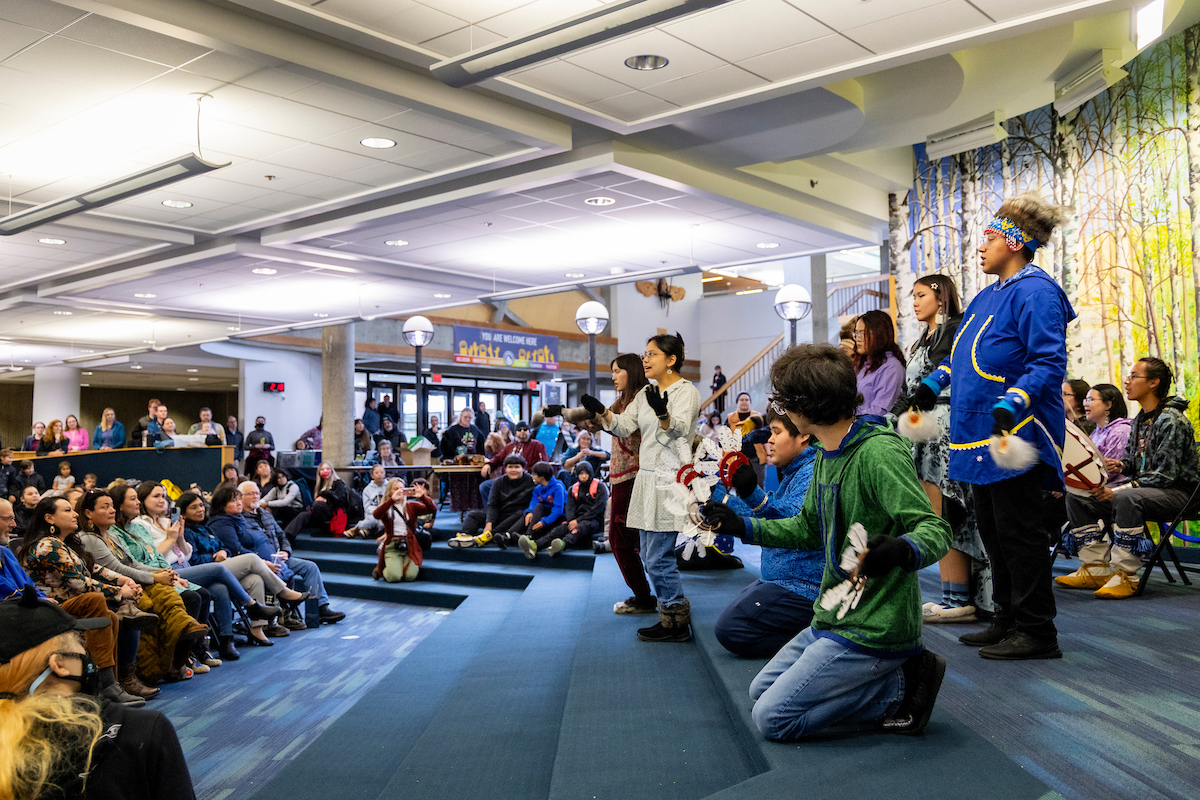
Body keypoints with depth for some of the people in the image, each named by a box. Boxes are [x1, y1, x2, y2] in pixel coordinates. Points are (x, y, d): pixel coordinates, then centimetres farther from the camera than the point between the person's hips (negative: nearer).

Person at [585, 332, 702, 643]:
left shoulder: (687, 391, -7)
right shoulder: (646, 393, 16)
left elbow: (678, 430, -21)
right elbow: (624, 426, 13)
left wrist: (663, 413, -41)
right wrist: (601, 412, -5)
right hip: (647, 477, 9)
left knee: (658, 558, -8)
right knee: (650, 556, 12)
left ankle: (676, 624, 5)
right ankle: (675, 614, 24)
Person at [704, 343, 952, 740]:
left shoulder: (879, 452, -21)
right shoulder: (826, 455, 9)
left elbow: (935, 530, -25)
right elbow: (810, 528, 19)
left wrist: (902, 550, -48)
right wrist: (741, 525, 15)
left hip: (872, 628, -10)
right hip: (834, 617, 10)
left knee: (773, 718, -9)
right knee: (761, 690, 17)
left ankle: (900, 687, -2)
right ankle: (899, 674, 9)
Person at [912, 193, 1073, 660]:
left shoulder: (1034, 292, -12)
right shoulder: (987, 296, 17)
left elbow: (1049, 363, -20)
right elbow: (964, 355, 30)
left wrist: (1011, 403, -31)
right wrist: (933, 384, 24)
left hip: (1015, 436, -10)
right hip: (982, 434, 10)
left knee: (1018, 532, -4)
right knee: (992, 530, 14)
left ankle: (1037, 632, 5)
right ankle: (1008, 620, 25)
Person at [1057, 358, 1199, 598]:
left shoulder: (1171, 420, -16)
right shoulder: (1140, 420, 11)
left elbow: (1165, 475, -21)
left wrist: (1117, 491, -23)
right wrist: (1121, 465, -3)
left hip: (1178, 492, -10)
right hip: (1144, 488, 10)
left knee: (1126, 499, -40)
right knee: (1077, 495, -2)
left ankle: (1126, 575, -30)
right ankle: (1097, 569, -3)